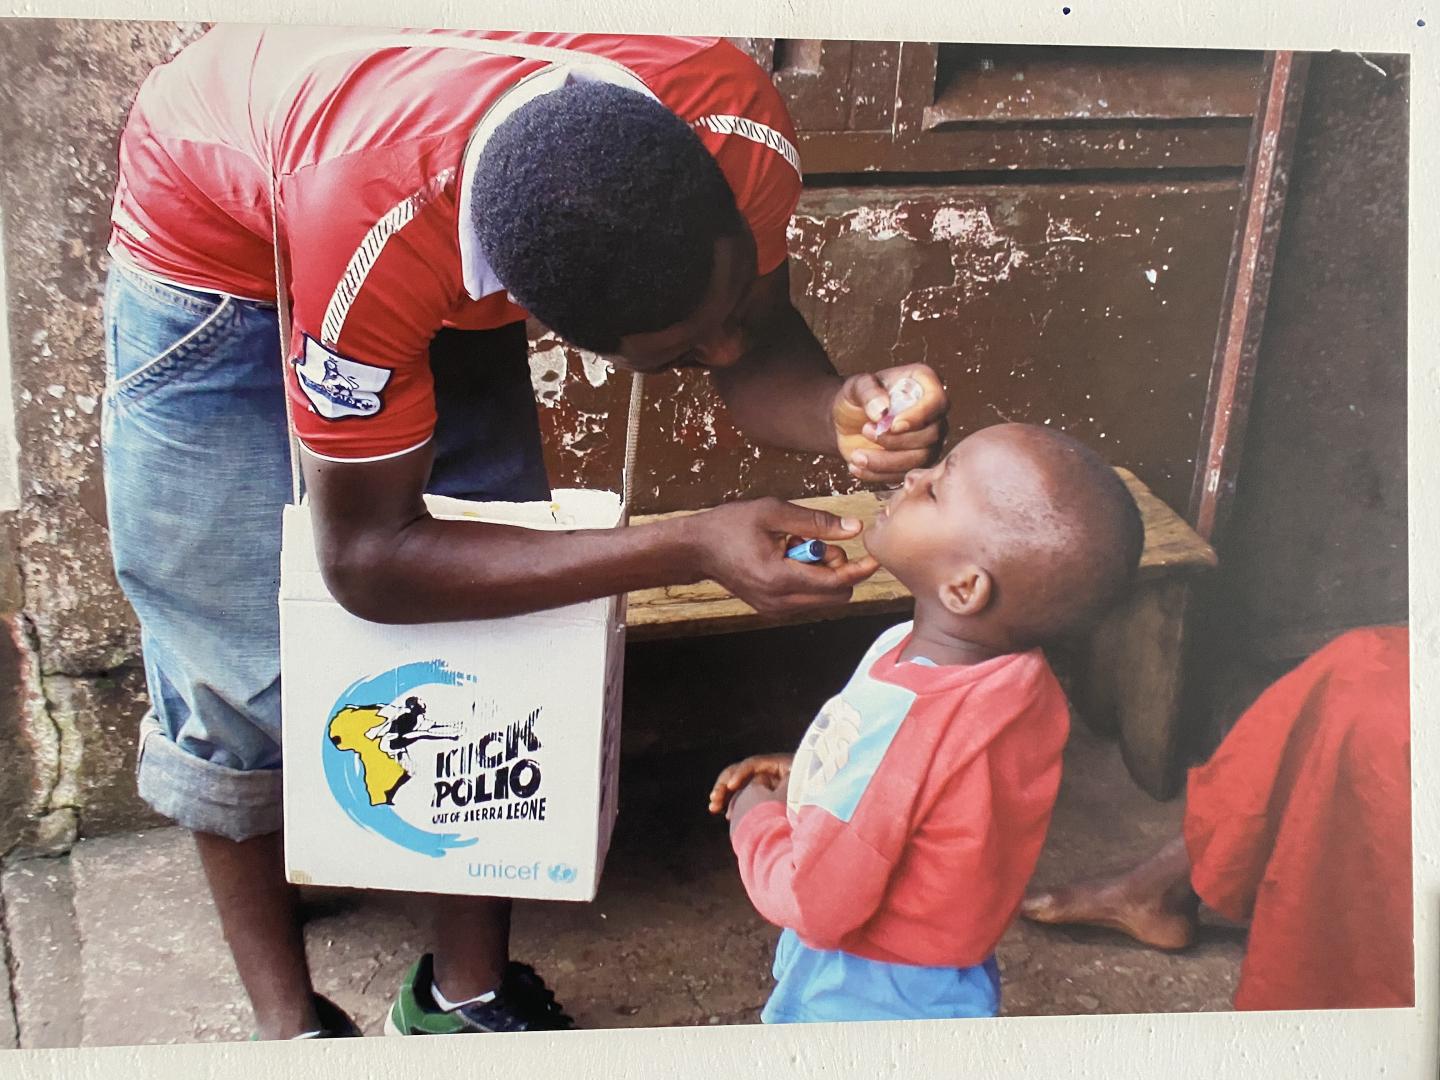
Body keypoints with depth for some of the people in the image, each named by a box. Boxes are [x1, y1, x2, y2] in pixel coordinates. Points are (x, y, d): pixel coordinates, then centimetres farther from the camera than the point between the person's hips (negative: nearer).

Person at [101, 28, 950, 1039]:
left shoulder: (742, 130, -31)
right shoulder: (375, 226, -44)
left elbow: (758, 350, -13)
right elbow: (368, 556, -34)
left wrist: (839, 413, -38)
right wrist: (693, 547, -41)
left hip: (443, 270, 4)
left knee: (497, 622, 1)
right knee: (238, 664, -4)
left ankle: (470, 990, 21)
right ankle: (289, 1021, 20)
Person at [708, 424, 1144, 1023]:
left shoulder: (900, 723, -37)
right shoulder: (1019, 682, -11)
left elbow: (813, 905, -28)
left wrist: (756, 816, -11)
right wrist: (804, 776, -1)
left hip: (860, 1006, -7)